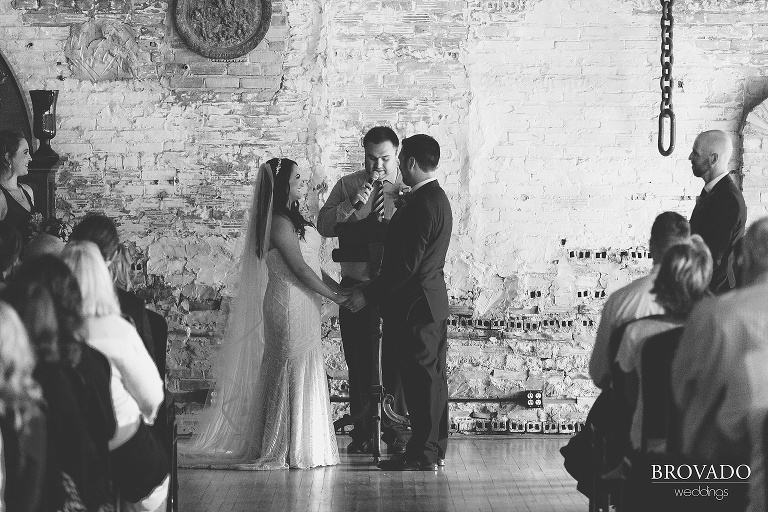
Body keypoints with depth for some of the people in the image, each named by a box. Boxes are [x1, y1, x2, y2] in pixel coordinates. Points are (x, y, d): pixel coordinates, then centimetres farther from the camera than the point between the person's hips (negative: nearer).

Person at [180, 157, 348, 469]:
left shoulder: (291, 218, 16)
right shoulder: (280, 222, -15)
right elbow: (299, 268, -17)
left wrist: (339, 288, 12)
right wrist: (334, 296, -11)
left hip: (300, 304, 10)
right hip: (290, 302, -10)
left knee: (301, 373, 11)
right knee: (294, 373, -5)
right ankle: (290, 450, 1)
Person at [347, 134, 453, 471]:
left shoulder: (421, 206, -20)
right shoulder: (438, 199, 13)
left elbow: (407, 265, -23)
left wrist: (369, 295, -19)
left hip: (415, 304, -10)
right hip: (432, 300, 10)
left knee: (421, 377, -5)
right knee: (432, 376, 13)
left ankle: (422, 454, -1)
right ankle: (434, 449, 21)